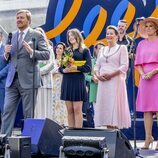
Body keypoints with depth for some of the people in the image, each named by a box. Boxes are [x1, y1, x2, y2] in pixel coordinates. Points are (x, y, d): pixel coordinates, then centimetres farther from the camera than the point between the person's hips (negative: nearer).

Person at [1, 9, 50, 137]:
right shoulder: (13, 35, 15)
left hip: (28, 80, -4)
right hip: (12, 79, 5)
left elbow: (46, 54, -8)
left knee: (28, 113, 3)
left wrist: (32, 52, -22)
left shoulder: (37, 35, 0)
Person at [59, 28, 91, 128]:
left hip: (78, 81, -5)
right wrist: (64, 70, -9)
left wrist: (75, 67, -17)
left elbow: (88, 68, -5)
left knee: (77, 109, -7)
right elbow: (60, 66, 14)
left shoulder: (84, 50, 3)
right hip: (67, 81, 5)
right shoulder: (67, 51, 16)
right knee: (69, 110, 4)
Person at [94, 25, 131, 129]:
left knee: (114, 105, -8)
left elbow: (124, 66, -7)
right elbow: (97, 65, 17)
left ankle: (115, 126, -7)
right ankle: (107, 127, 4)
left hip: (115, 81, -5)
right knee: (104, 105, 1)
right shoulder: (102, 50, 19)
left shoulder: (122, 48, 3)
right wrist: (98, 75, -4)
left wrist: (111, 74, -16)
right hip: (103, 82, 5)